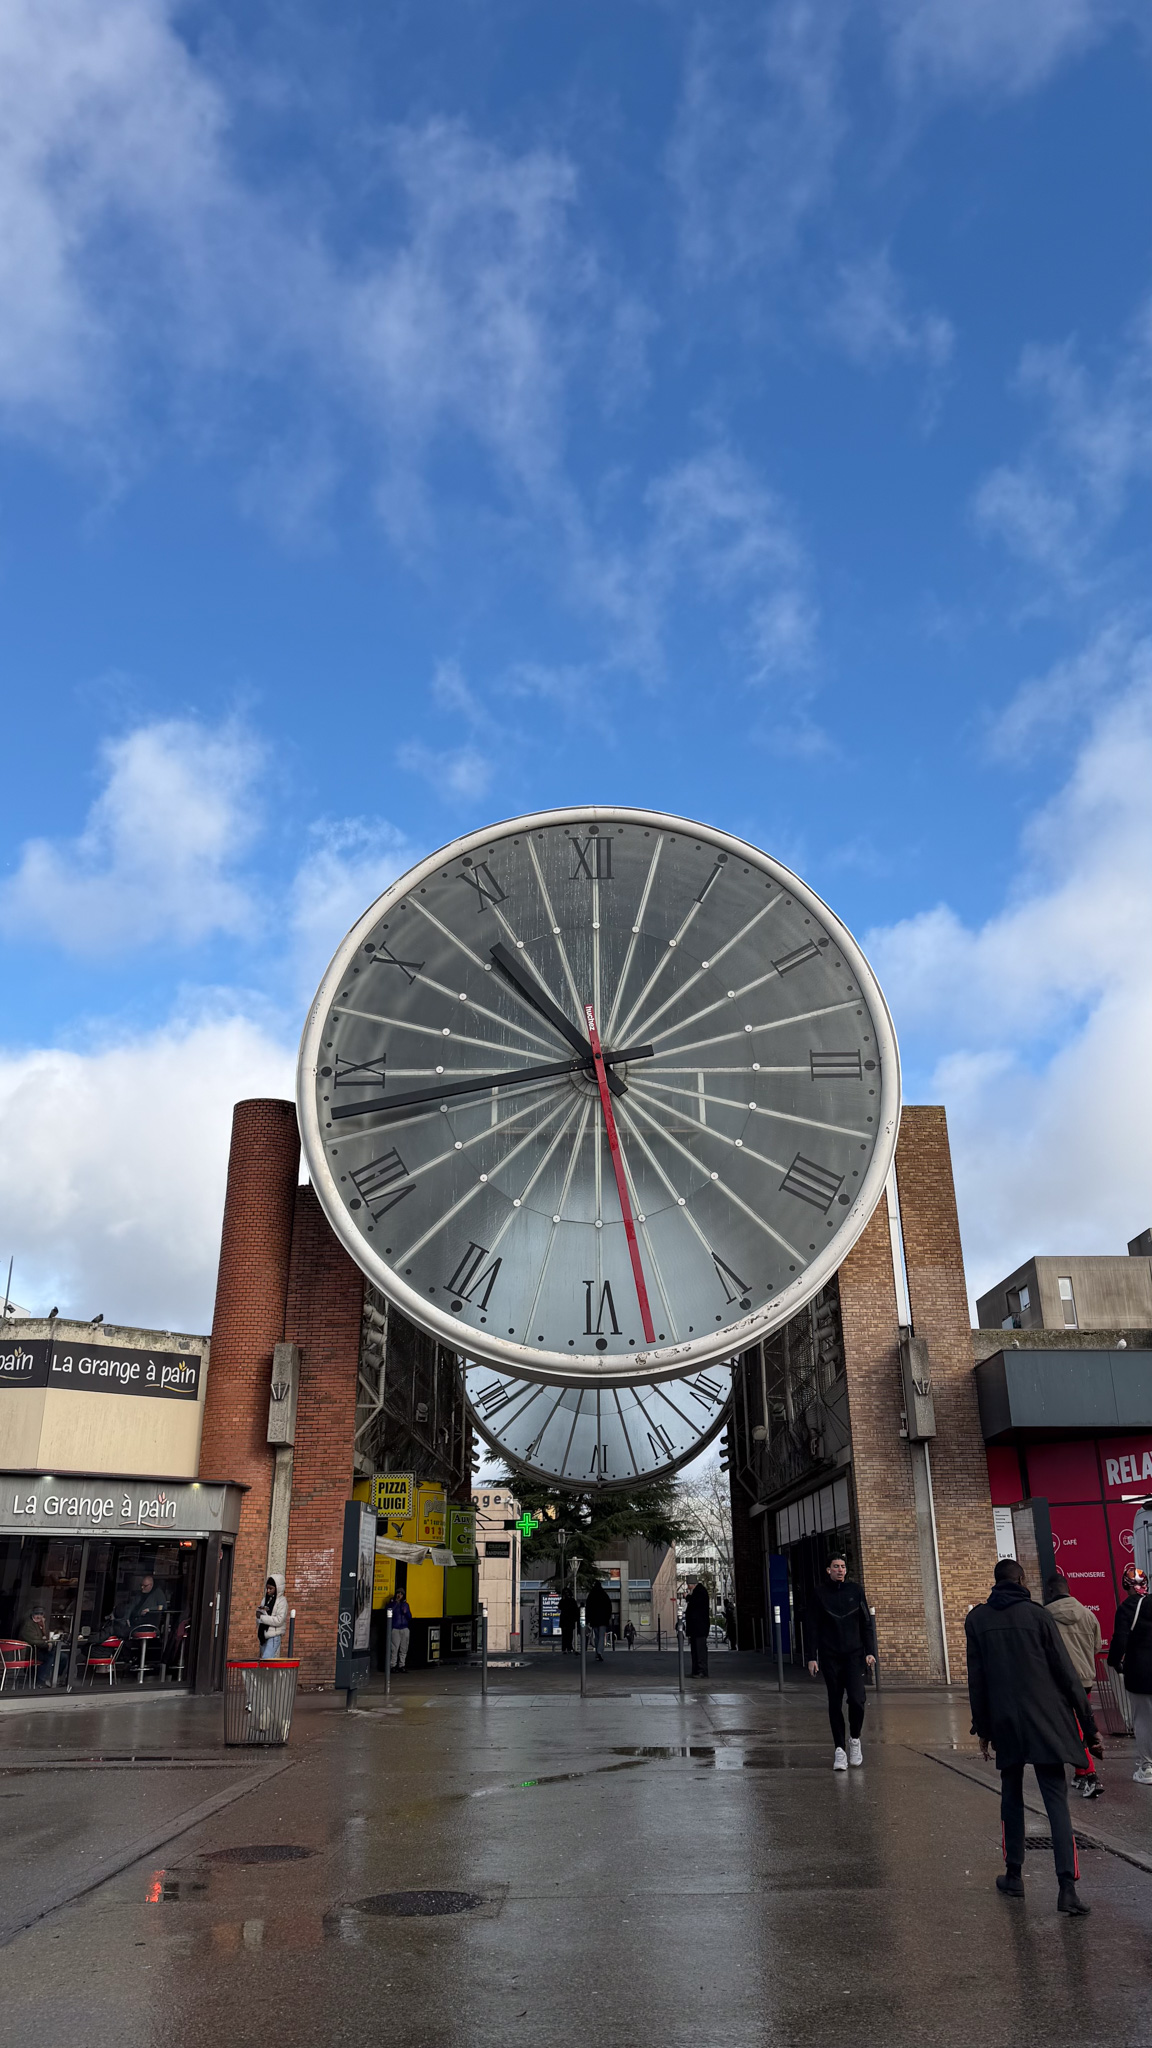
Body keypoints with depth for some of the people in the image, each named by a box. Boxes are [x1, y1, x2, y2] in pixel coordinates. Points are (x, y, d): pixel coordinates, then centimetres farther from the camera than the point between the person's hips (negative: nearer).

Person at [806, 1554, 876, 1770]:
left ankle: (855, 1739, 12)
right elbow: (812, 1627, 3)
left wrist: (870, 1651, 1)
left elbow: (867, 1623, 8)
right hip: (830, 1657, 0)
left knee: (856, 1699, -12)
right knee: (835, 1703, 1)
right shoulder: (820, 1594, 1)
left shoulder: (855, 1590, 5)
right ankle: (839, 1750, 10)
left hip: (854, 1654, 0)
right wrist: (812, 1657, -2)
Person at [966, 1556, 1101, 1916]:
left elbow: (976, 1680, 5)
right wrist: (1089, 1727, 2)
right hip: (1046, 1723, -2)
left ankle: (1014, 1876, 20)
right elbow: (1066, 1674, -3)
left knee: (1012, 1798, 17)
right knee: (1056, 1801, -1)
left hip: (1005, 1724, 2)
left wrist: (983, 1729, 12)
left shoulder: (976, 1620, 5)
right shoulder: (1037, 1615, -2)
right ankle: (1067, 1887, -10)